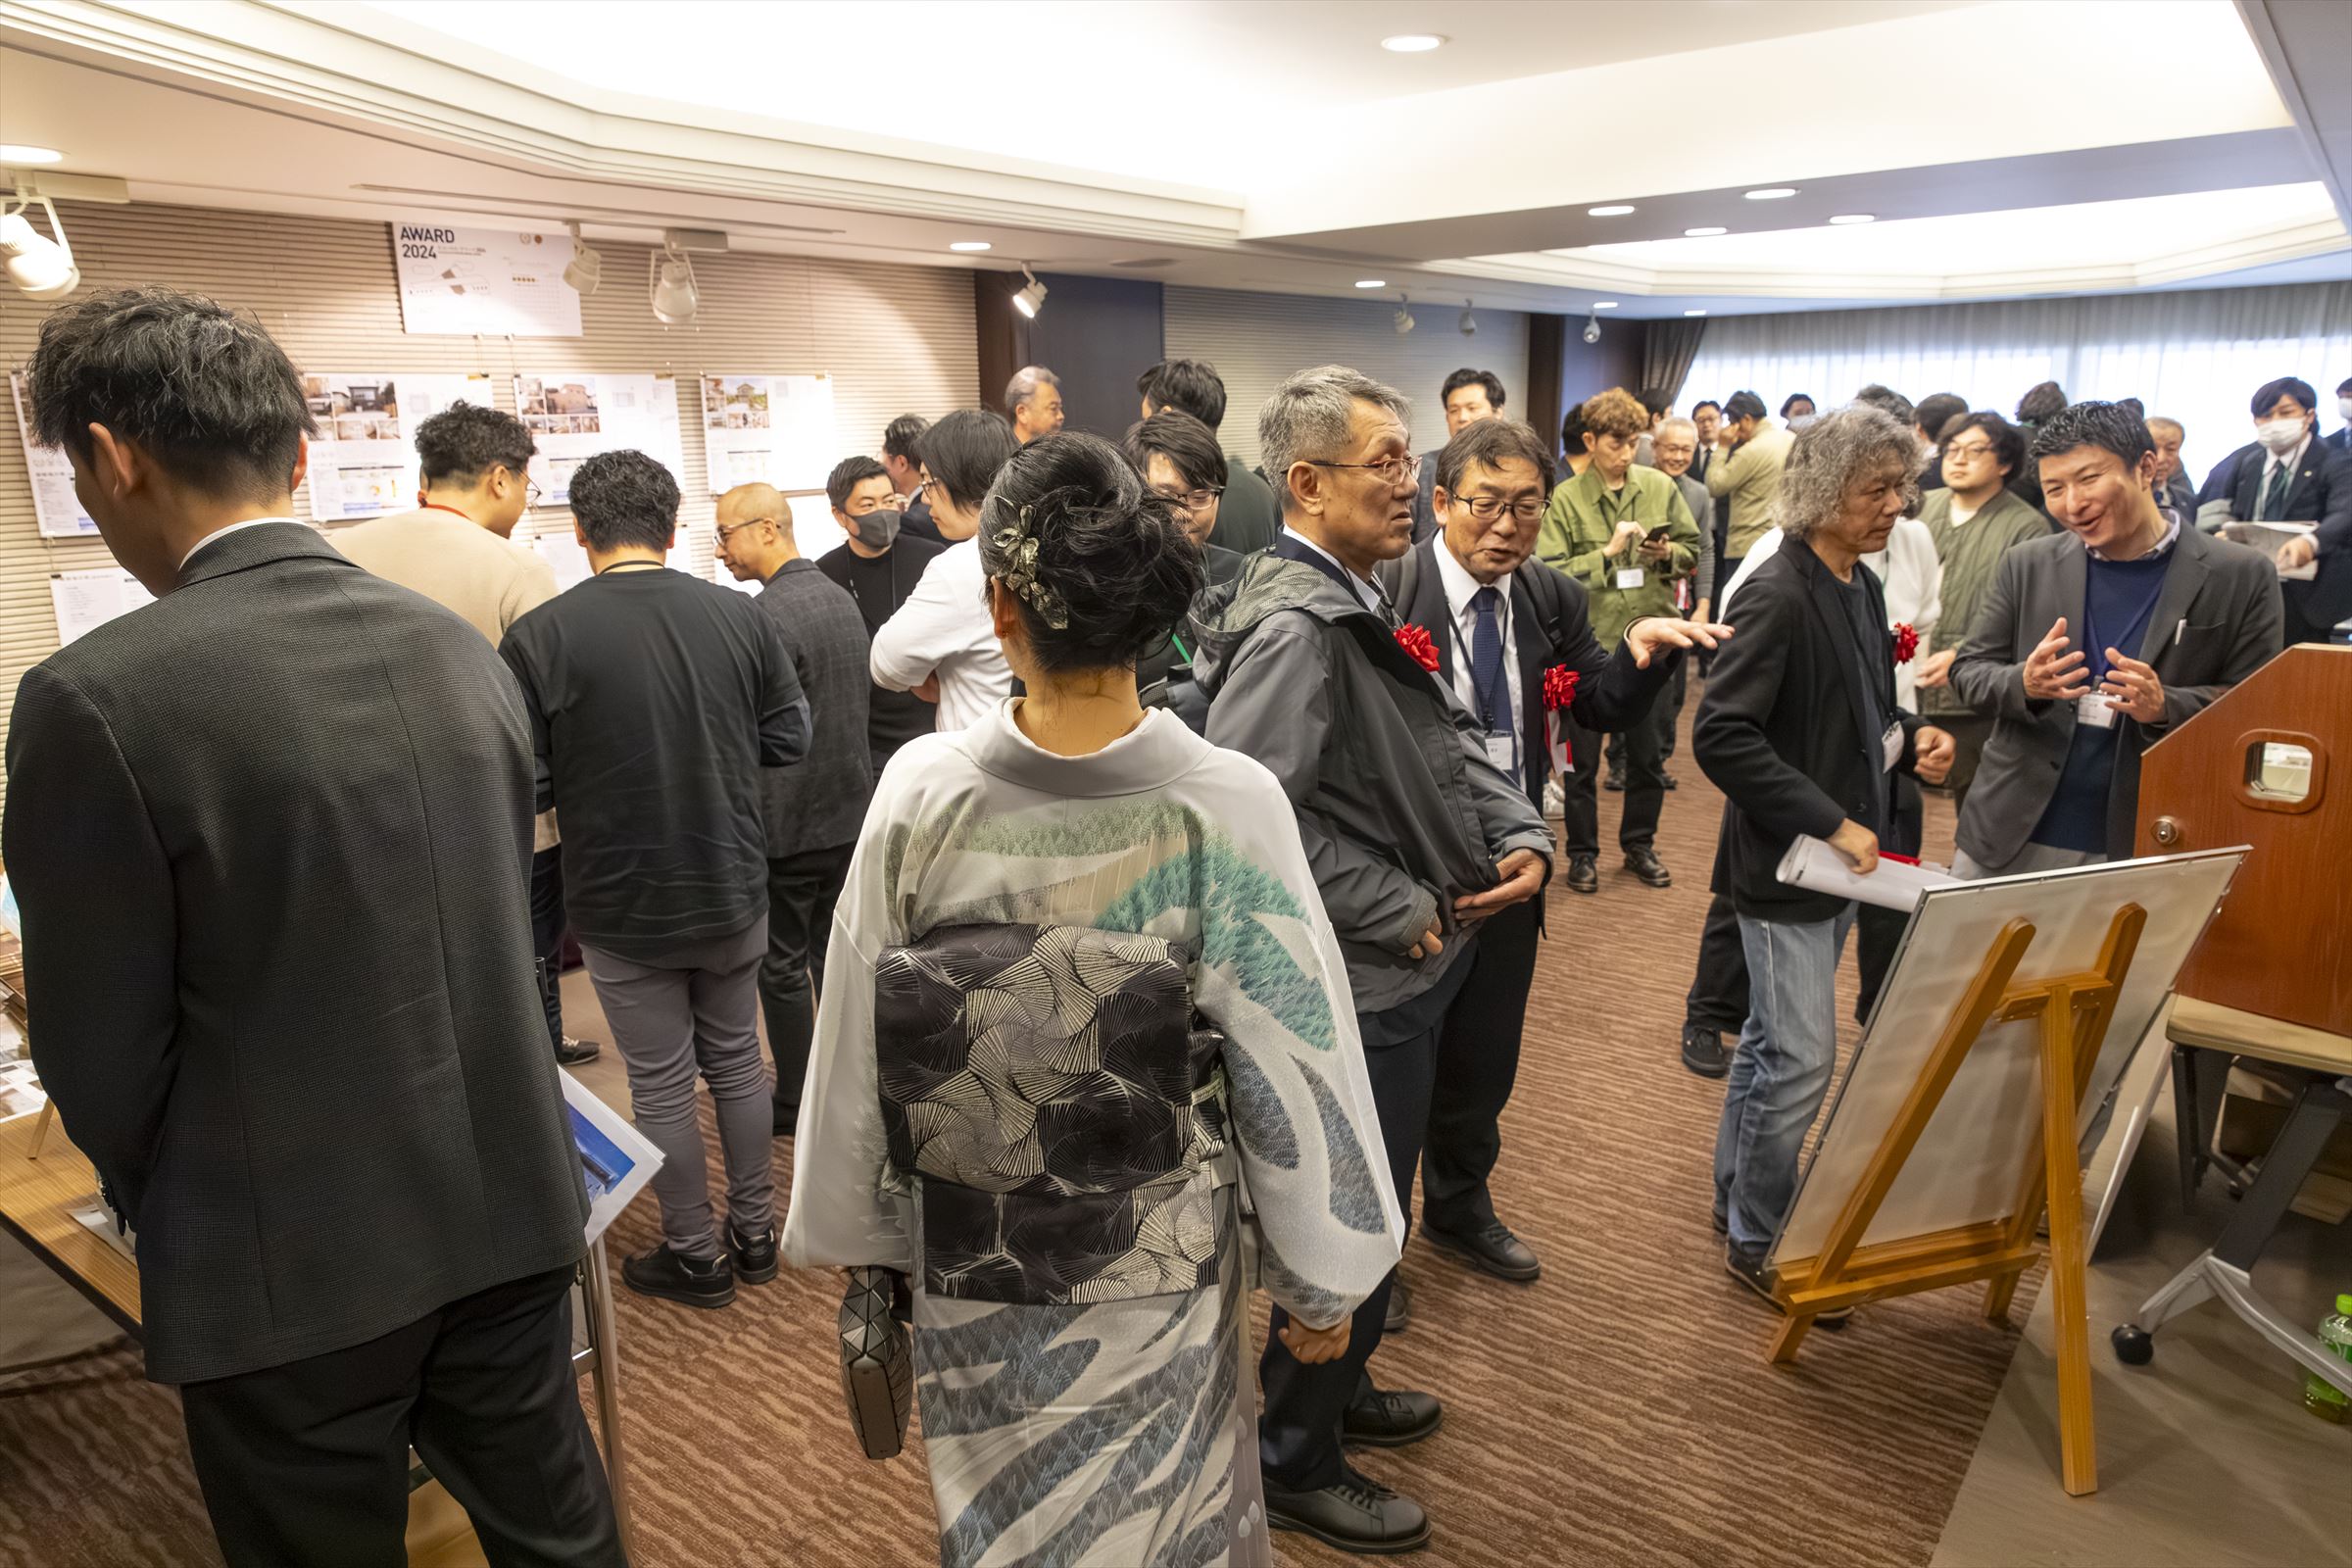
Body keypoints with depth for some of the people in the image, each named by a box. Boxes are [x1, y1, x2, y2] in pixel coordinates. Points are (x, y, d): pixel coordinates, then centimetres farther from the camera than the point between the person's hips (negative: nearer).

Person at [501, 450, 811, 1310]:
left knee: (662, 1082, 12)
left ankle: (696, 1255, 26)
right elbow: (788, 738, 0)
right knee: (736, 1058, 20)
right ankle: (755, 1230, 33)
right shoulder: (739, 615, -8)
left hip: (624, 905, -3)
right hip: (733, 887, 3)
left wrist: (591, 769, 6)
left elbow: (523, 785, -15)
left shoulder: (539, 636, -16)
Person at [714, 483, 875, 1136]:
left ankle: (795, 1102, 16)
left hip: (789, 822, -8)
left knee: (783, 966, 5)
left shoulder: (769, 615, -20)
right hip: (848, 811, 8)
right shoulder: (840, 597, 7)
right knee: (835, 951, 18)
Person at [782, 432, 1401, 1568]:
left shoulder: (918, 794, -16)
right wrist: (1322, 1280, 0)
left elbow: (853, 1056, -6)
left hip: (967, 1274, 2)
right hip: (1155, 1282, -1)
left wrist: (866, 1240, 10)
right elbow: (1296, 1069, -15)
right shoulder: (1225, 806, -22)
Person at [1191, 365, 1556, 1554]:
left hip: (1410, 967, 10)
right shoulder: (1293, 627, -23)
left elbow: (1448, 744, 15)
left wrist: (1521, 833, -2)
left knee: (1373, 1206, 25)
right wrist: (1401, 911, -22)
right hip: (1356, 982, -10)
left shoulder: (1364, 603, 9)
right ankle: (1294, 1461, 28)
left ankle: (1336, 1388, 47)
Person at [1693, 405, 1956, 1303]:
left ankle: (1736, 1197, 35)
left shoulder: (1861, 586, 8)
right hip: (1785, 863, -9)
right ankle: (1757, 1243, 15)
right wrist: (1831, 823, -24)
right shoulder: (1780, 595, -20)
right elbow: (1721, 737, -26)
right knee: (1803, 1058, -3)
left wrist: (1910, 739, 1)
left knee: (1771, 1039, 19)